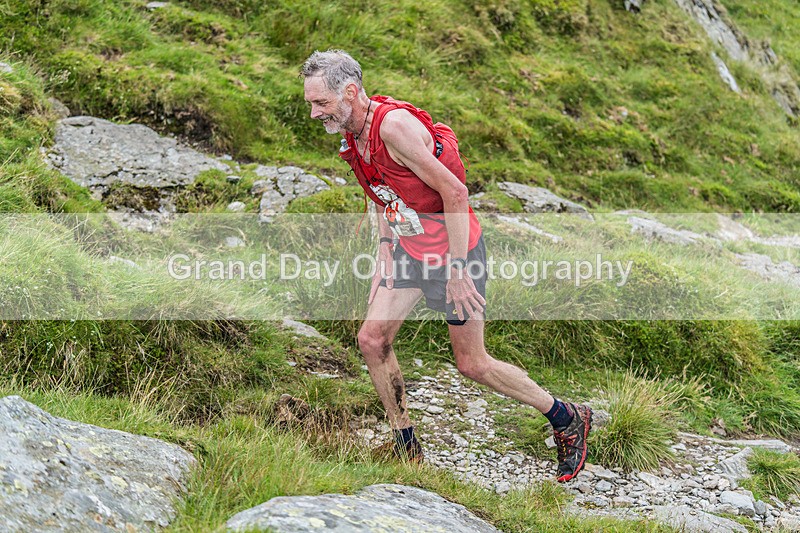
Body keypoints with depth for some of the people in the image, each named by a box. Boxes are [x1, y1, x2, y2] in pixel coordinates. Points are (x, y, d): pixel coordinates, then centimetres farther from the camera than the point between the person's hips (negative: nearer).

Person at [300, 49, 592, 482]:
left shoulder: (395, 125, -26)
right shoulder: (352, 136, 3)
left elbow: (455, 192, -26)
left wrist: (457, 270, -23)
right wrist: (384, 259, 10)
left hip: (455, 250, -8)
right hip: (409, 249, 8)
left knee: (471, 363, 1)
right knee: (371, 339, 0)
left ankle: (568, 420, 21)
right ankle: (407, 452, 15)